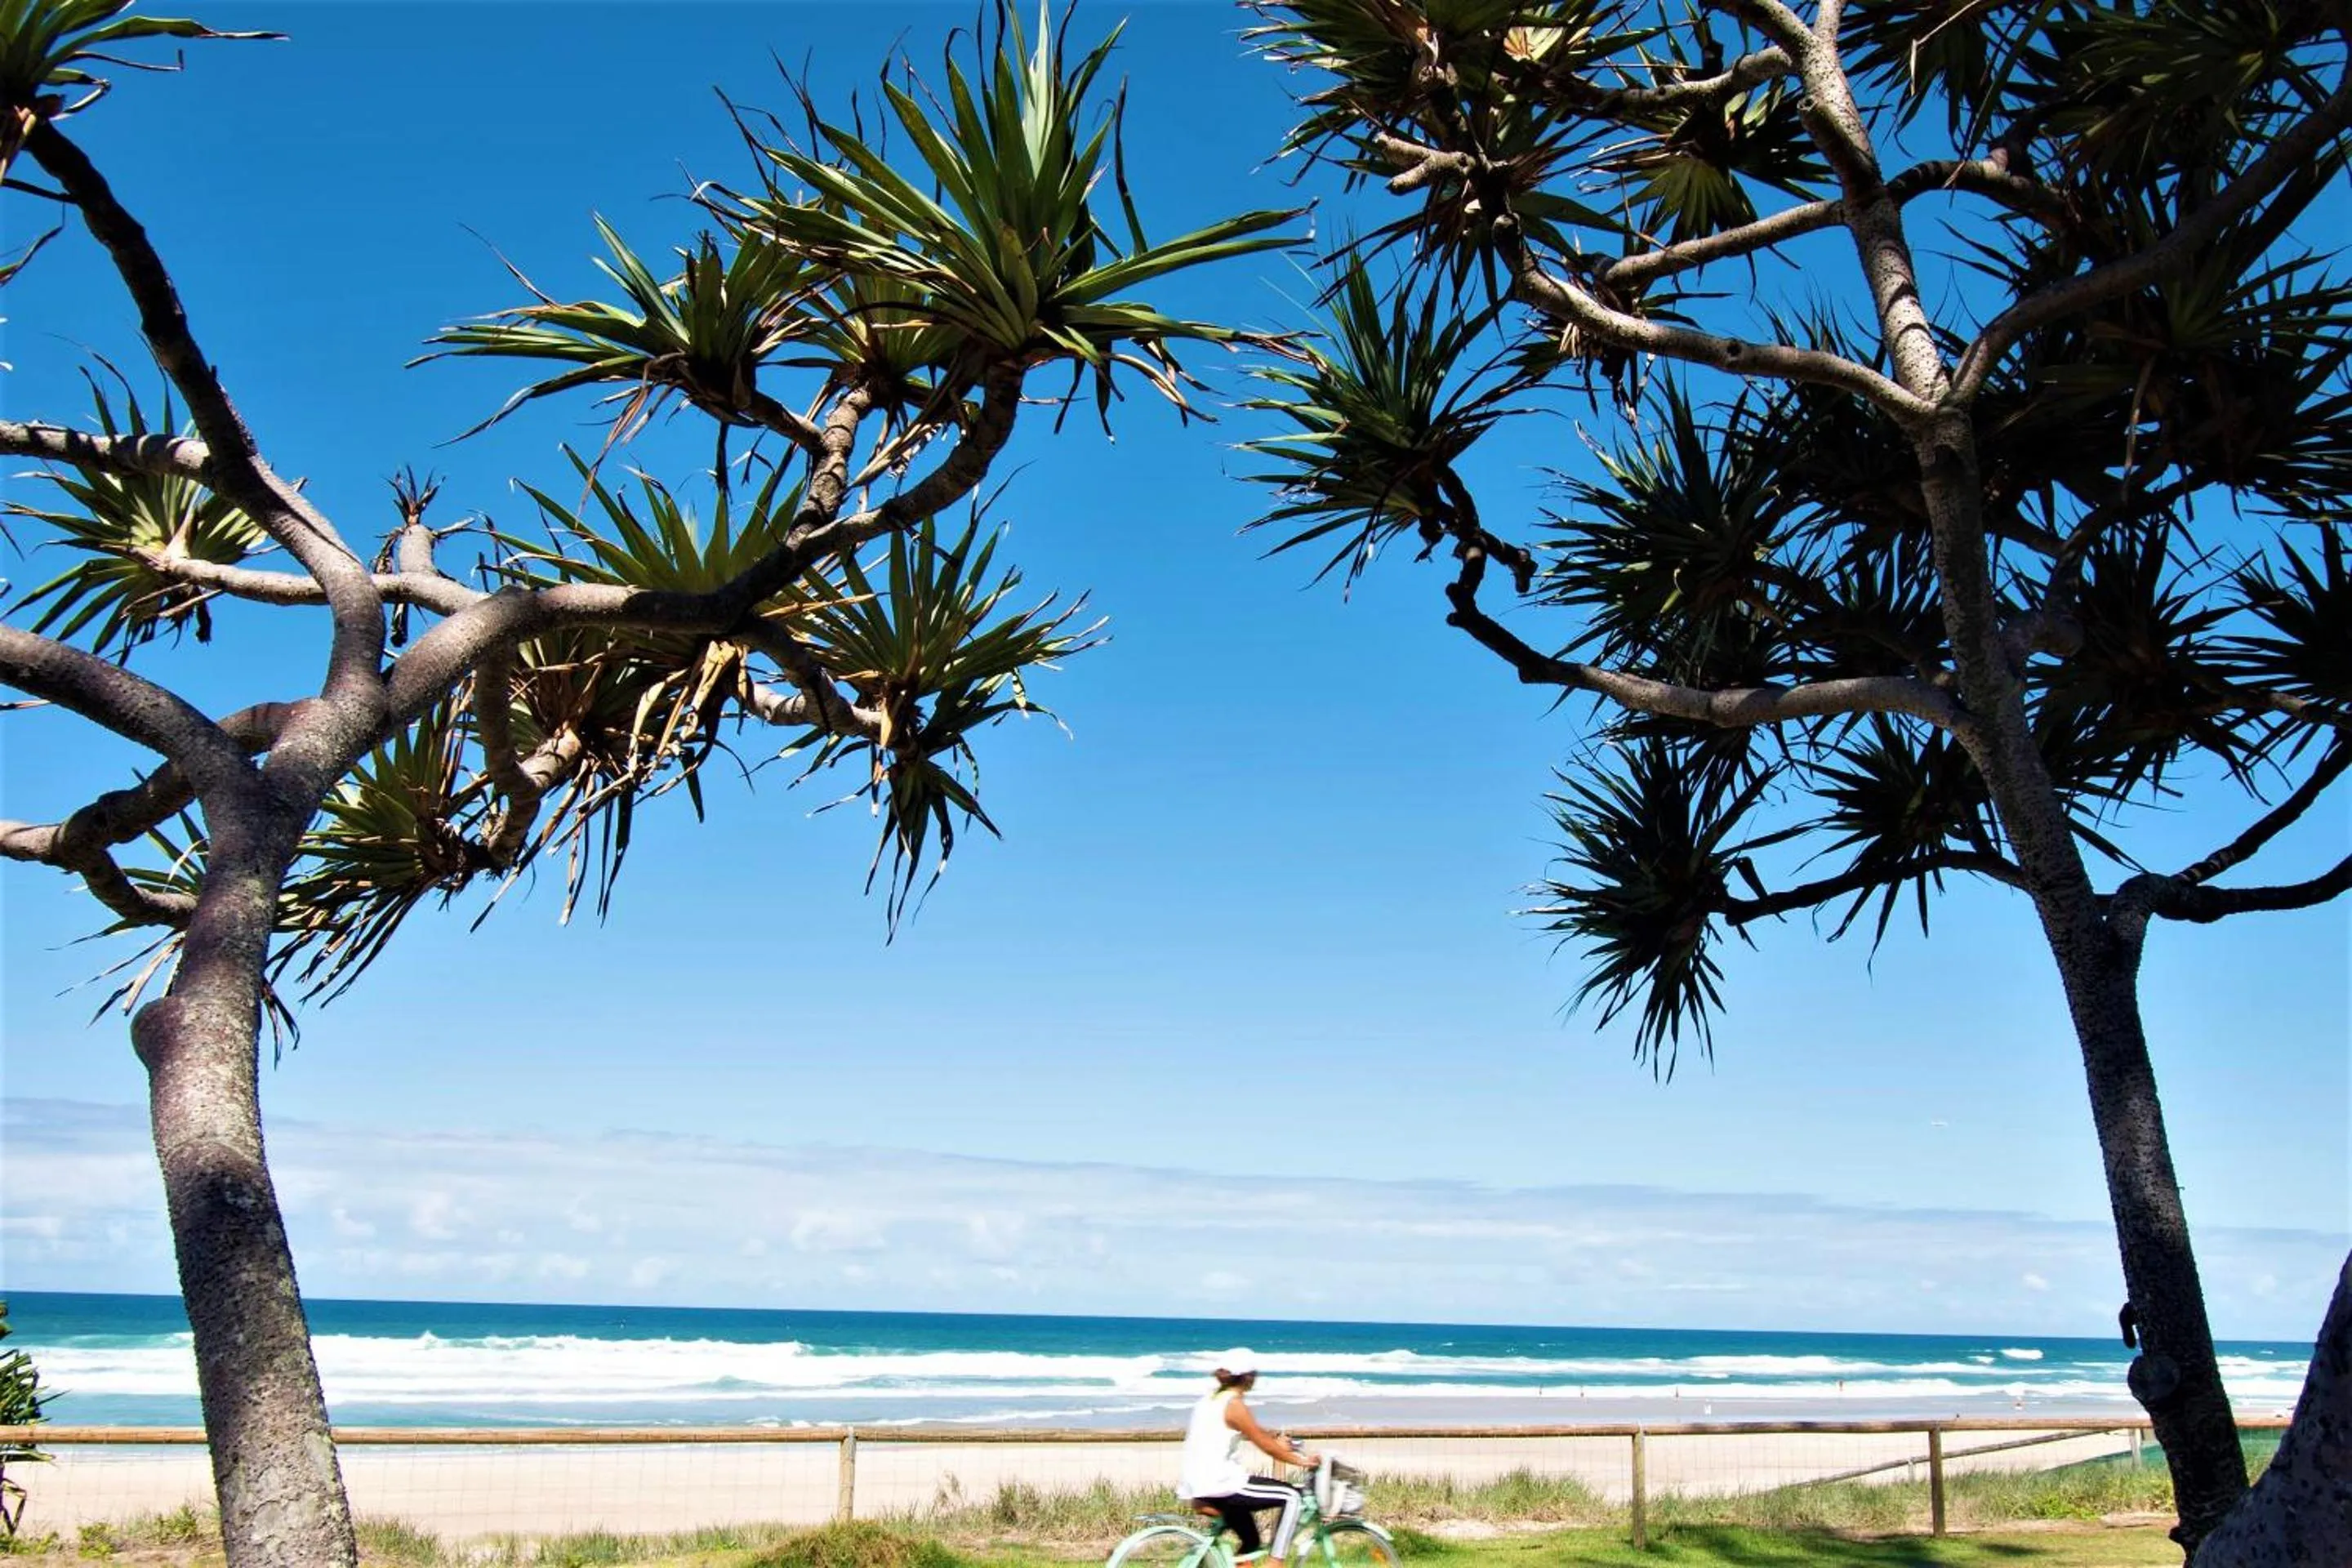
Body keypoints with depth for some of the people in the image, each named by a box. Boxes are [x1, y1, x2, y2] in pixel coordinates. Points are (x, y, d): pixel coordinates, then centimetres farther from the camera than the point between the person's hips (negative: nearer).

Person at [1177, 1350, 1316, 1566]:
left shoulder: (1211, 1398, 12)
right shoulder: (1234, 1405, -14)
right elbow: (1264, 1445, -9)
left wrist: (1276, 1438, 28)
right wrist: (1299, 1461, 2)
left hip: (1197, 1487, 9)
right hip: (1220, 1486, -9)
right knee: (1291, 1496, 0)